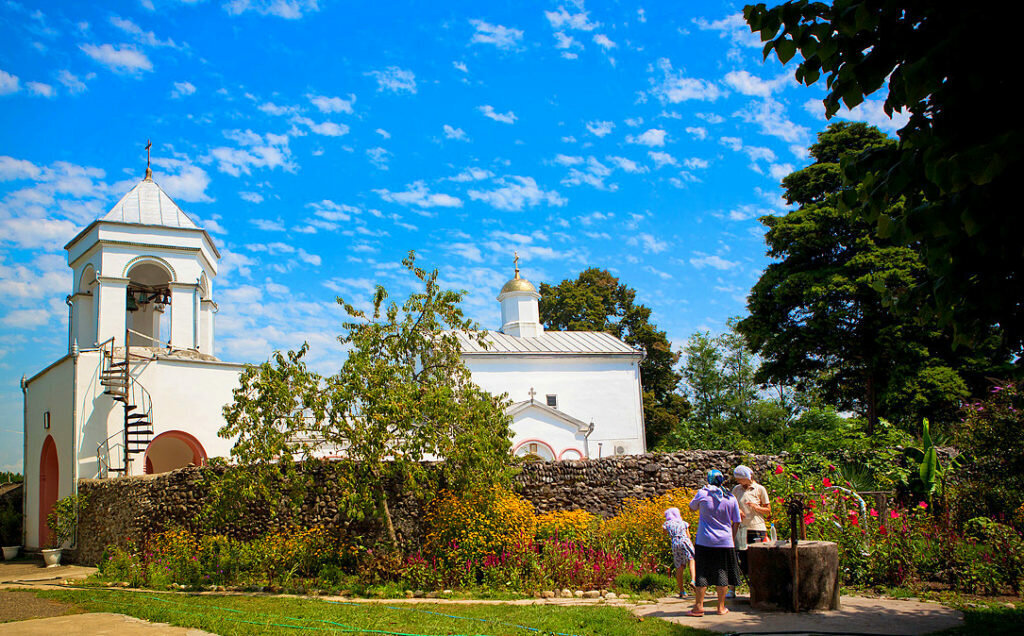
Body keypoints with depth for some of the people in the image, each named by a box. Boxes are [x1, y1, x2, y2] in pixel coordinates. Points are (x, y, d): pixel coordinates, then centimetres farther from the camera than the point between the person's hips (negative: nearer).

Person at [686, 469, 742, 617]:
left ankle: (699, 606, 2)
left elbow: (692, 507, 11)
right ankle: (721, 607, 13)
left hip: (705, 541, -2)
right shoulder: (731, 498, -1)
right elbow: (736, 522, 5)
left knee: (702, 573, 3)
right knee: (722, 573, 9)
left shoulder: (702, 494, -8)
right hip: (724, 542, 2)